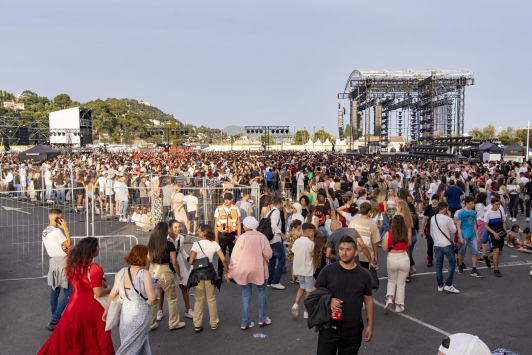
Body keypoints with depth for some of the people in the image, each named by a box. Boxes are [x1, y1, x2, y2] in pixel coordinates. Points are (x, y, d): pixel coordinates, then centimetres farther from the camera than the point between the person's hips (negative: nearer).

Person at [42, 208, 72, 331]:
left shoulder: (44, 232, 9)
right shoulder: (57, 231, -18)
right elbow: (69, 245, -16)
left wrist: (62, 246, -2)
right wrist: (66, 229, -15)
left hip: (53, 261, 9)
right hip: (62, 262, -9)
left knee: (54, 292, 16)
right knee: (68, 292, -5)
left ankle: (56, 319, 27)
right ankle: (54, 322, -8)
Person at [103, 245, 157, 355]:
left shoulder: (122, 272, 0)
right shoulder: (144, 274, -16)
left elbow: (112, 294, 3)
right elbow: (152, 298, -19)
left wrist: (106, 310, 14)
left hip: (125, 313, 6)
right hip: (140, 315, -5)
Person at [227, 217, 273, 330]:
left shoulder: (242, 238, -13)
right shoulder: (262, 237, -11)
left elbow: (235, 257, -10)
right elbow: (268, 254, -8)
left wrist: (230, 273, -2)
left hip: (244, 271, 0)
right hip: (259, 270, 0)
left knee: (246, 295, 10)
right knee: (262, 292, 18)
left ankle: (245, 323, 16)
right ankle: (262, 319, 24)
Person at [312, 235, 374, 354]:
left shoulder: (364, 275, 2)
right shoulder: (328, 271, -5)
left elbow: (368, 300, 8)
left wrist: (370, 326, 5)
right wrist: (329, 301, -19)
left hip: (353, 331, 2)